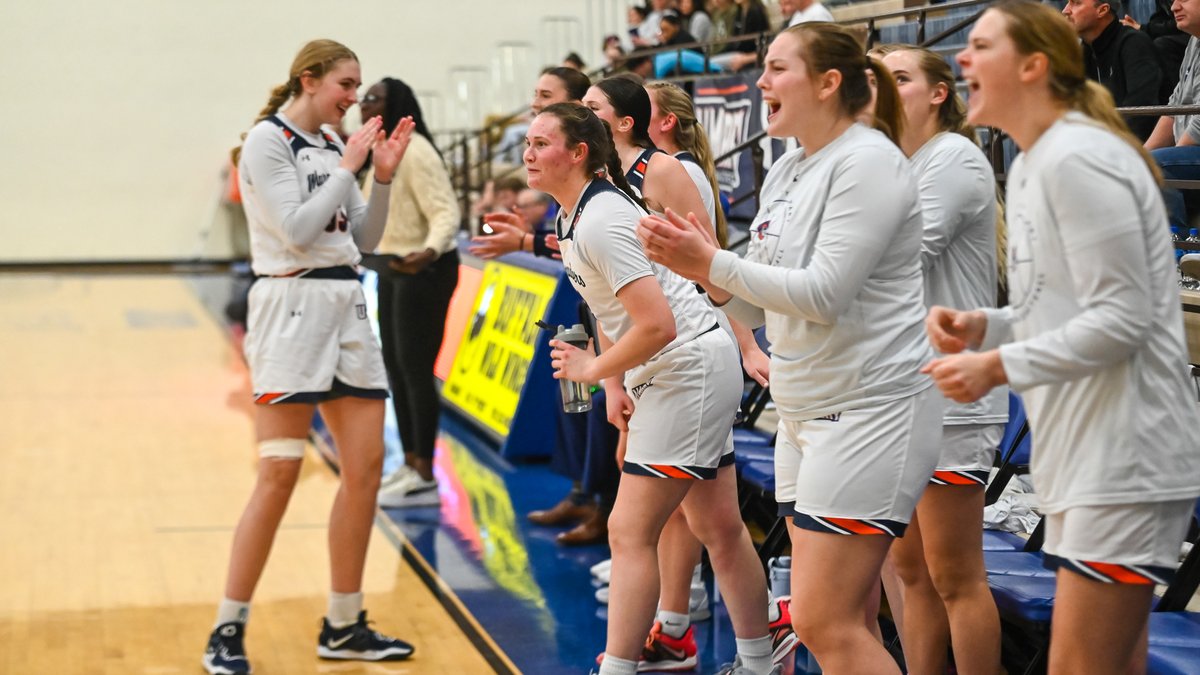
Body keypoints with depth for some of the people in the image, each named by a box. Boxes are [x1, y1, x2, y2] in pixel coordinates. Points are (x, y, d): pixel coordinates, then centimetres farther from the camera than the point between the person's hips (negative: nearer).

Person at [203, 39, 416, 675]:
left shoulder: (332, 143, 15)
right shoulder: (266, 141, -6)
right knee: (279, 475, -9)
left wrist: (383, 176, 5)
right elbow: (296, 229, -16)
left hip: (348, 308, 8)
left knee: (366, 466, 4)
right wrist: (350, 166, -9)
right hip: (293, 306, -8)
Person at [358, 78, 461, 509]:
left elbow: (446, 211, -25)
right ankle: (410, 464, 23)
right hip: (393, 267, 10)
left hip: (423, 270, -10)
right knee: (395, 366, 13)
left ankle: (425, 477, -2)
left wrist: (429, 251, -41)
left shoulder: (415, 152, -18)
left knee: (415, 367, -8)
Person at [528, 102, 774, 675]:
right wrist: (614, 385, 7)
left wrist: (594, 368, -15)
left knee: (629, 532, -11)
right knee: (719, 528, 18)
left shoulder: (600, 222, -23)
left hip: (691, 366, -11)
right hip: (669, 375, 11)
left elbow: (657, 326, -29)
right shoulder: (571, 218, 8)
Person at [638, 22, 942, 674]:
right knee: (843, 622, 11)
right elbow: (756, 306, 16)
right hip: (804, 411, 9)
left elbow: (824, 294, -21)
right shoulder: (786, 171, 13)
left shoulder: (867, 162, -13)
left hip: (872, 410, -9)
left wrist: (709, 262, -17)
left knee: (824, 623, -11)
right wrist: (698, 266, -2)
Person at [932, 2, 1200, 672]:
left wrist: (998, 366, -17)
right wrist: (981, 327, 5)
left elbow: (1122, 318, -19)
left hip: (1124, 462, -10)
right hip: (1088, 463, 10)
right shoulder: (1031, 164, 16)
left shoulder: (1075, 158, -15)